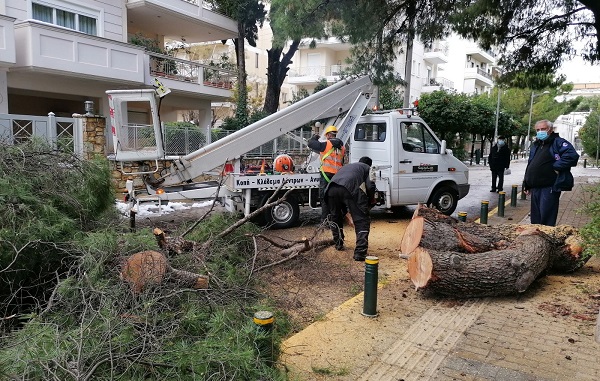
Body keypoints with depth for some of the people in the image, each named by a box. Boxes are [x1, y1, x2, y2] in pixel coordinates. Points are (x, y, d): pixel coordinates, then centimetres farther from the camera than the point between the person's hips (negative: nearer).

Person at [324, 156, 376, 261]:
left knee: (336, 217, 29)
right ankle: (360, 253, -6)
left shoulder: (347, 166, 45)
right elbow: (370, 186, 10)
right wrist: (370, 202, 29)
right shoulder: (368, 168, 30)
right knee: (362, 221, 3)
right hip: (350, 189, -5)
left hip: (332, 188, 5)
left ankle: (338, 244, 40)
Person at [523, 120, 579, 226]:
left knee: (546, 219, -6)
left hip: (549, 188, -8)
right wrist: (526, 185, 21)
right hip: (535, 188, 8)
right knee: (535, 218, 14)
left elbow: (572, 156, -23)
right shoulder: (535, 145, 20)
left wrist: (556, 167, -18)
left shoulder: (558, 142, -6)